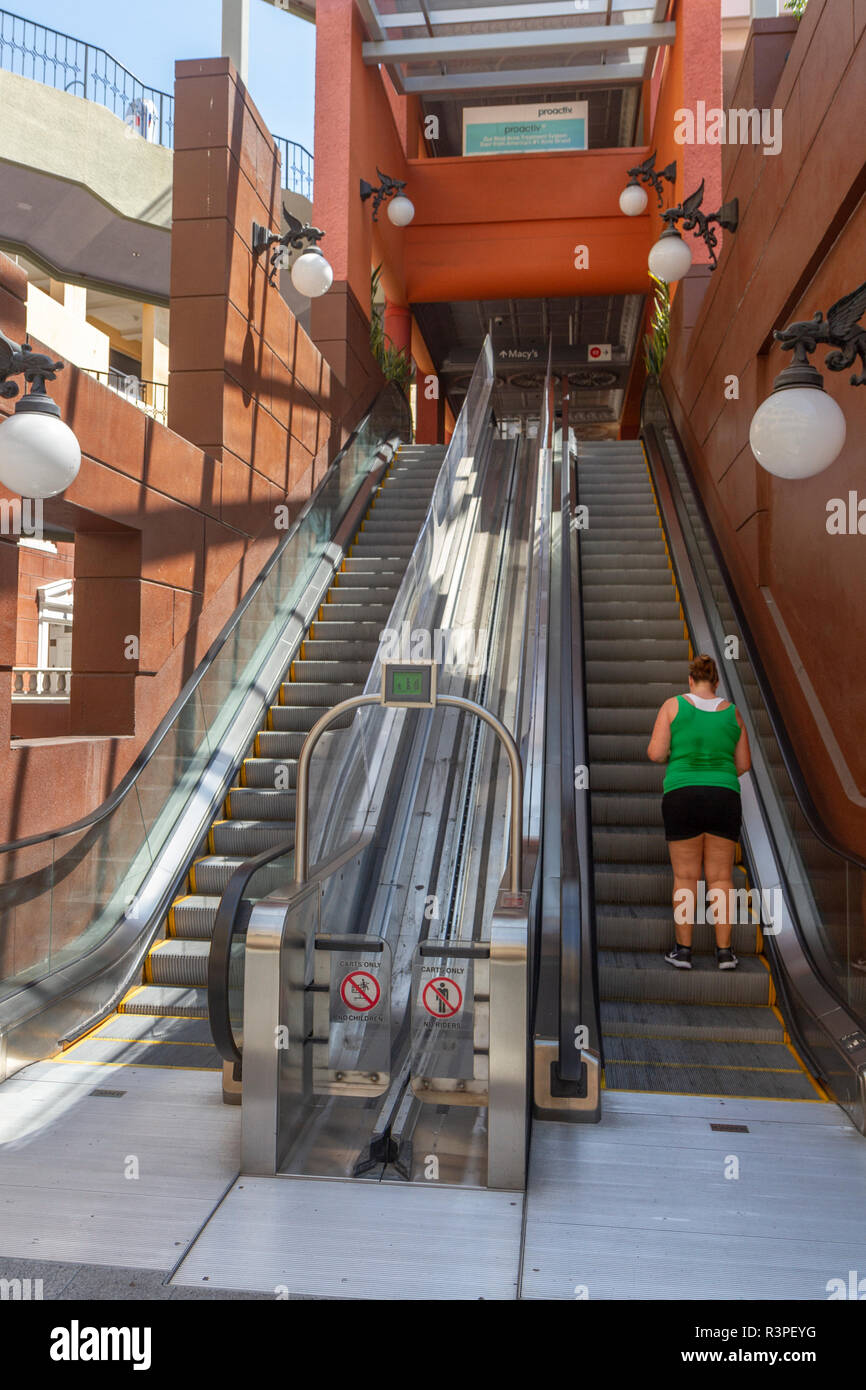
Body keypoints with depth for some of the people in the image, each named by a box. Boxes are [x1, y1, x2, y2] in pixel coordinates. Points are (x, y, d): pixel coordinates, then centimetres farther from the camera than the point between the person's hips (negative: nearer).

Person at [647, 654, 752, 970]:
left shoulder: (673, 706, -1)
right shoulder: (731, 712, 7)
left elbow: (656, 753, -7)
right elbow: (744, 764, 11)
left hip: (682, 798, -2)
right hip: (724, 798, 2)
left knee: (685, 877, 6)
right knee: (721, 877, 8)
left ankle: (683, 950, 8)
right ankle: (724, 952, 7)